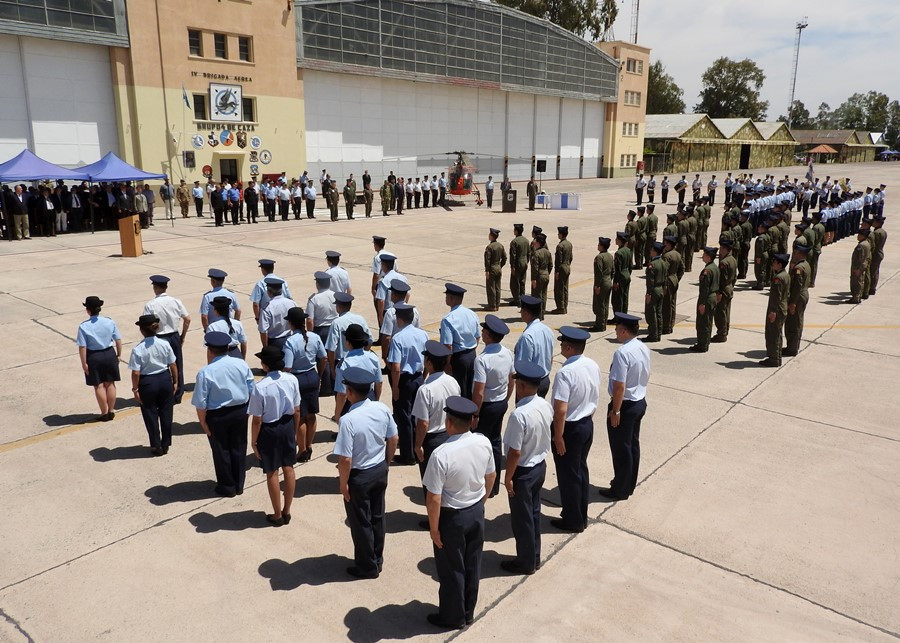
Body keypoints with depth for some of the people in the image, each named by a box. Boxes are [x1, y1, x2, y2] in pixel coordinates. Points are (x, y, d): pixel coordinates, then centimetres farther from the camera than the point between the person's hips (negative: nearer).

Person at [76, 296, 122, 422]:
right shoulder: (110, 322, -7)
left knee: (99, 386, 10)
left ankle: (104, 413, 19)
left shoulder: (84, 326, -15)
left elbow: (82, 347, -14)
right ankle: (111, 411, 24)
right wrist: (118, 355, 11)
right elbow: (118, 340, -2)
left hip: (93, 357, -2)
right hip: (109, 354, 3)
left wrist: (84, 363, -7)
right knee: (110, 384, 15)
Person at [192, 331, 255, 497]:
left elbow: (201, 403, -15)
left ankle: (227, 488, 26)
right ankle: (239, 485, 29)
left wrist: (203, 422, -2)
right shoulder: (241, 364, -5)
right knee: (239, 448, 17)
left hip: (217, 416, -4)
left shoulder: (205, 372, -16)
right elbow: (251, 391, 2)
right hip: (240, 411, 4)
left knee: (221, 451, 13)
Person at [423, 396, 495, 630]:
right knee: (472, 564, 23)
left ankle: (453, 617, 35)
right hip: (477, 511, 6)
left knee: (451, 570, 16)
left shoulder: (441, 454, -31)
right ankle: (468, 612, 42)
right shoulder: (484, 443, -12)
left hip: (452, 517, -6)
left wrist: (433, 528, -10)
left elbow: (434, 499, -25)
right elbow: (490, 476, 3)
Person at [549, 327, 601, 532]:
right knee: (581, 470, 21)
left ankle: (573, 520, 25)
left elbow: (561, 410, -27)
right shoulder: (593, 366, -2)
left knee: (568, 475, 9)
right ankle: (581, 516, 36)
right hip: (588, 424, 8)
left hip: (570, 428, -8)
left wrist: (558, 436, -17)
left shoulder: (565, 373, -27)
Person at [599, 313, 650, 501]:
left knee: (621, 448, 6)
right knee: (633, 444, 20)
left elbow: (619, 386, -26)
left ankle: (620, 490, 19)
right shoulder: (643, 348, 1)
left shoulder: (622, 353, -26)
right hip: (640, 402, 9)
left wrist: (615, 411, -17)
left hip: (625, 405, -9)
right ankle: (629, 484, 34)